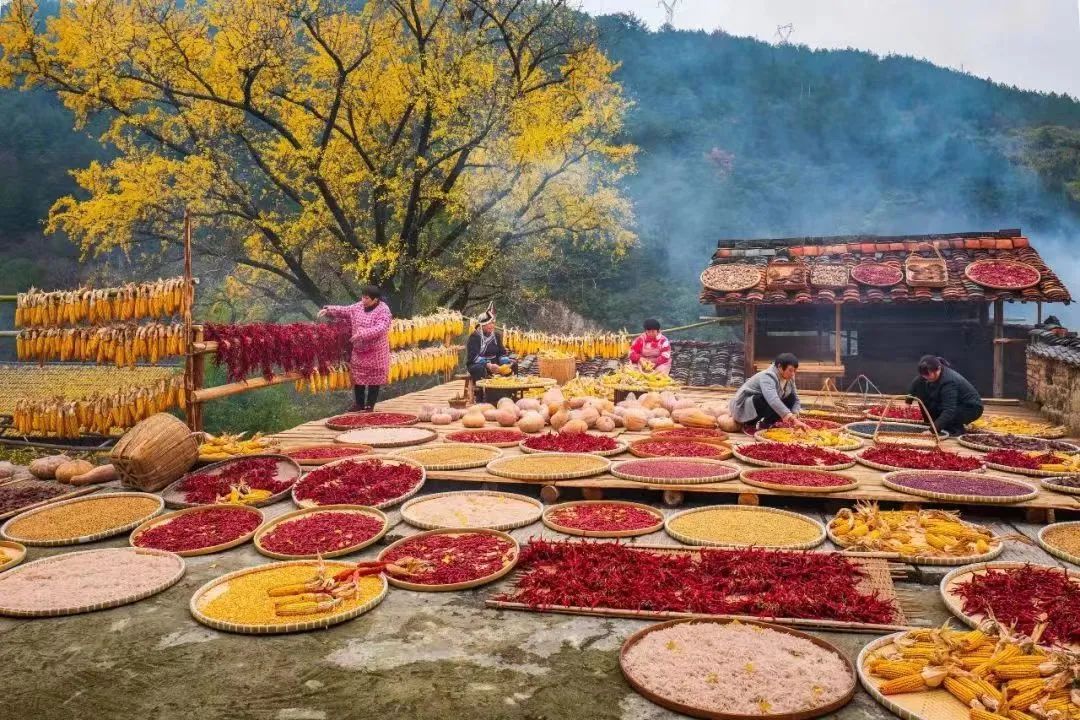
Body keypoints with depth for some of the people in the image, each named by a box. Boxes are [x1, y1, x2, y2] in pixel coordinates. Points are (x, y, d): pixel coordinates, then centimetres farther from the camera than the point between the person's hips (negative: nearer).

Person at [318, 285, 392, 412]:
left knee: (374, 379, 3)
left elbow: (380, 329, -30)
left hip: (375, 352, -6)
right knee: (358, 377, 12)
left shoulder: (383, 311, -17)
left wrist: (362, 334, -38)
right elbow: (343, 310, 10)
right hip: (358, 351, 7)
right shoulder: (358, 307, 4)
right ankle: (359, 404, 24)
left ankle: (370, 405, 13)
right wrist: (328, 310, -5)